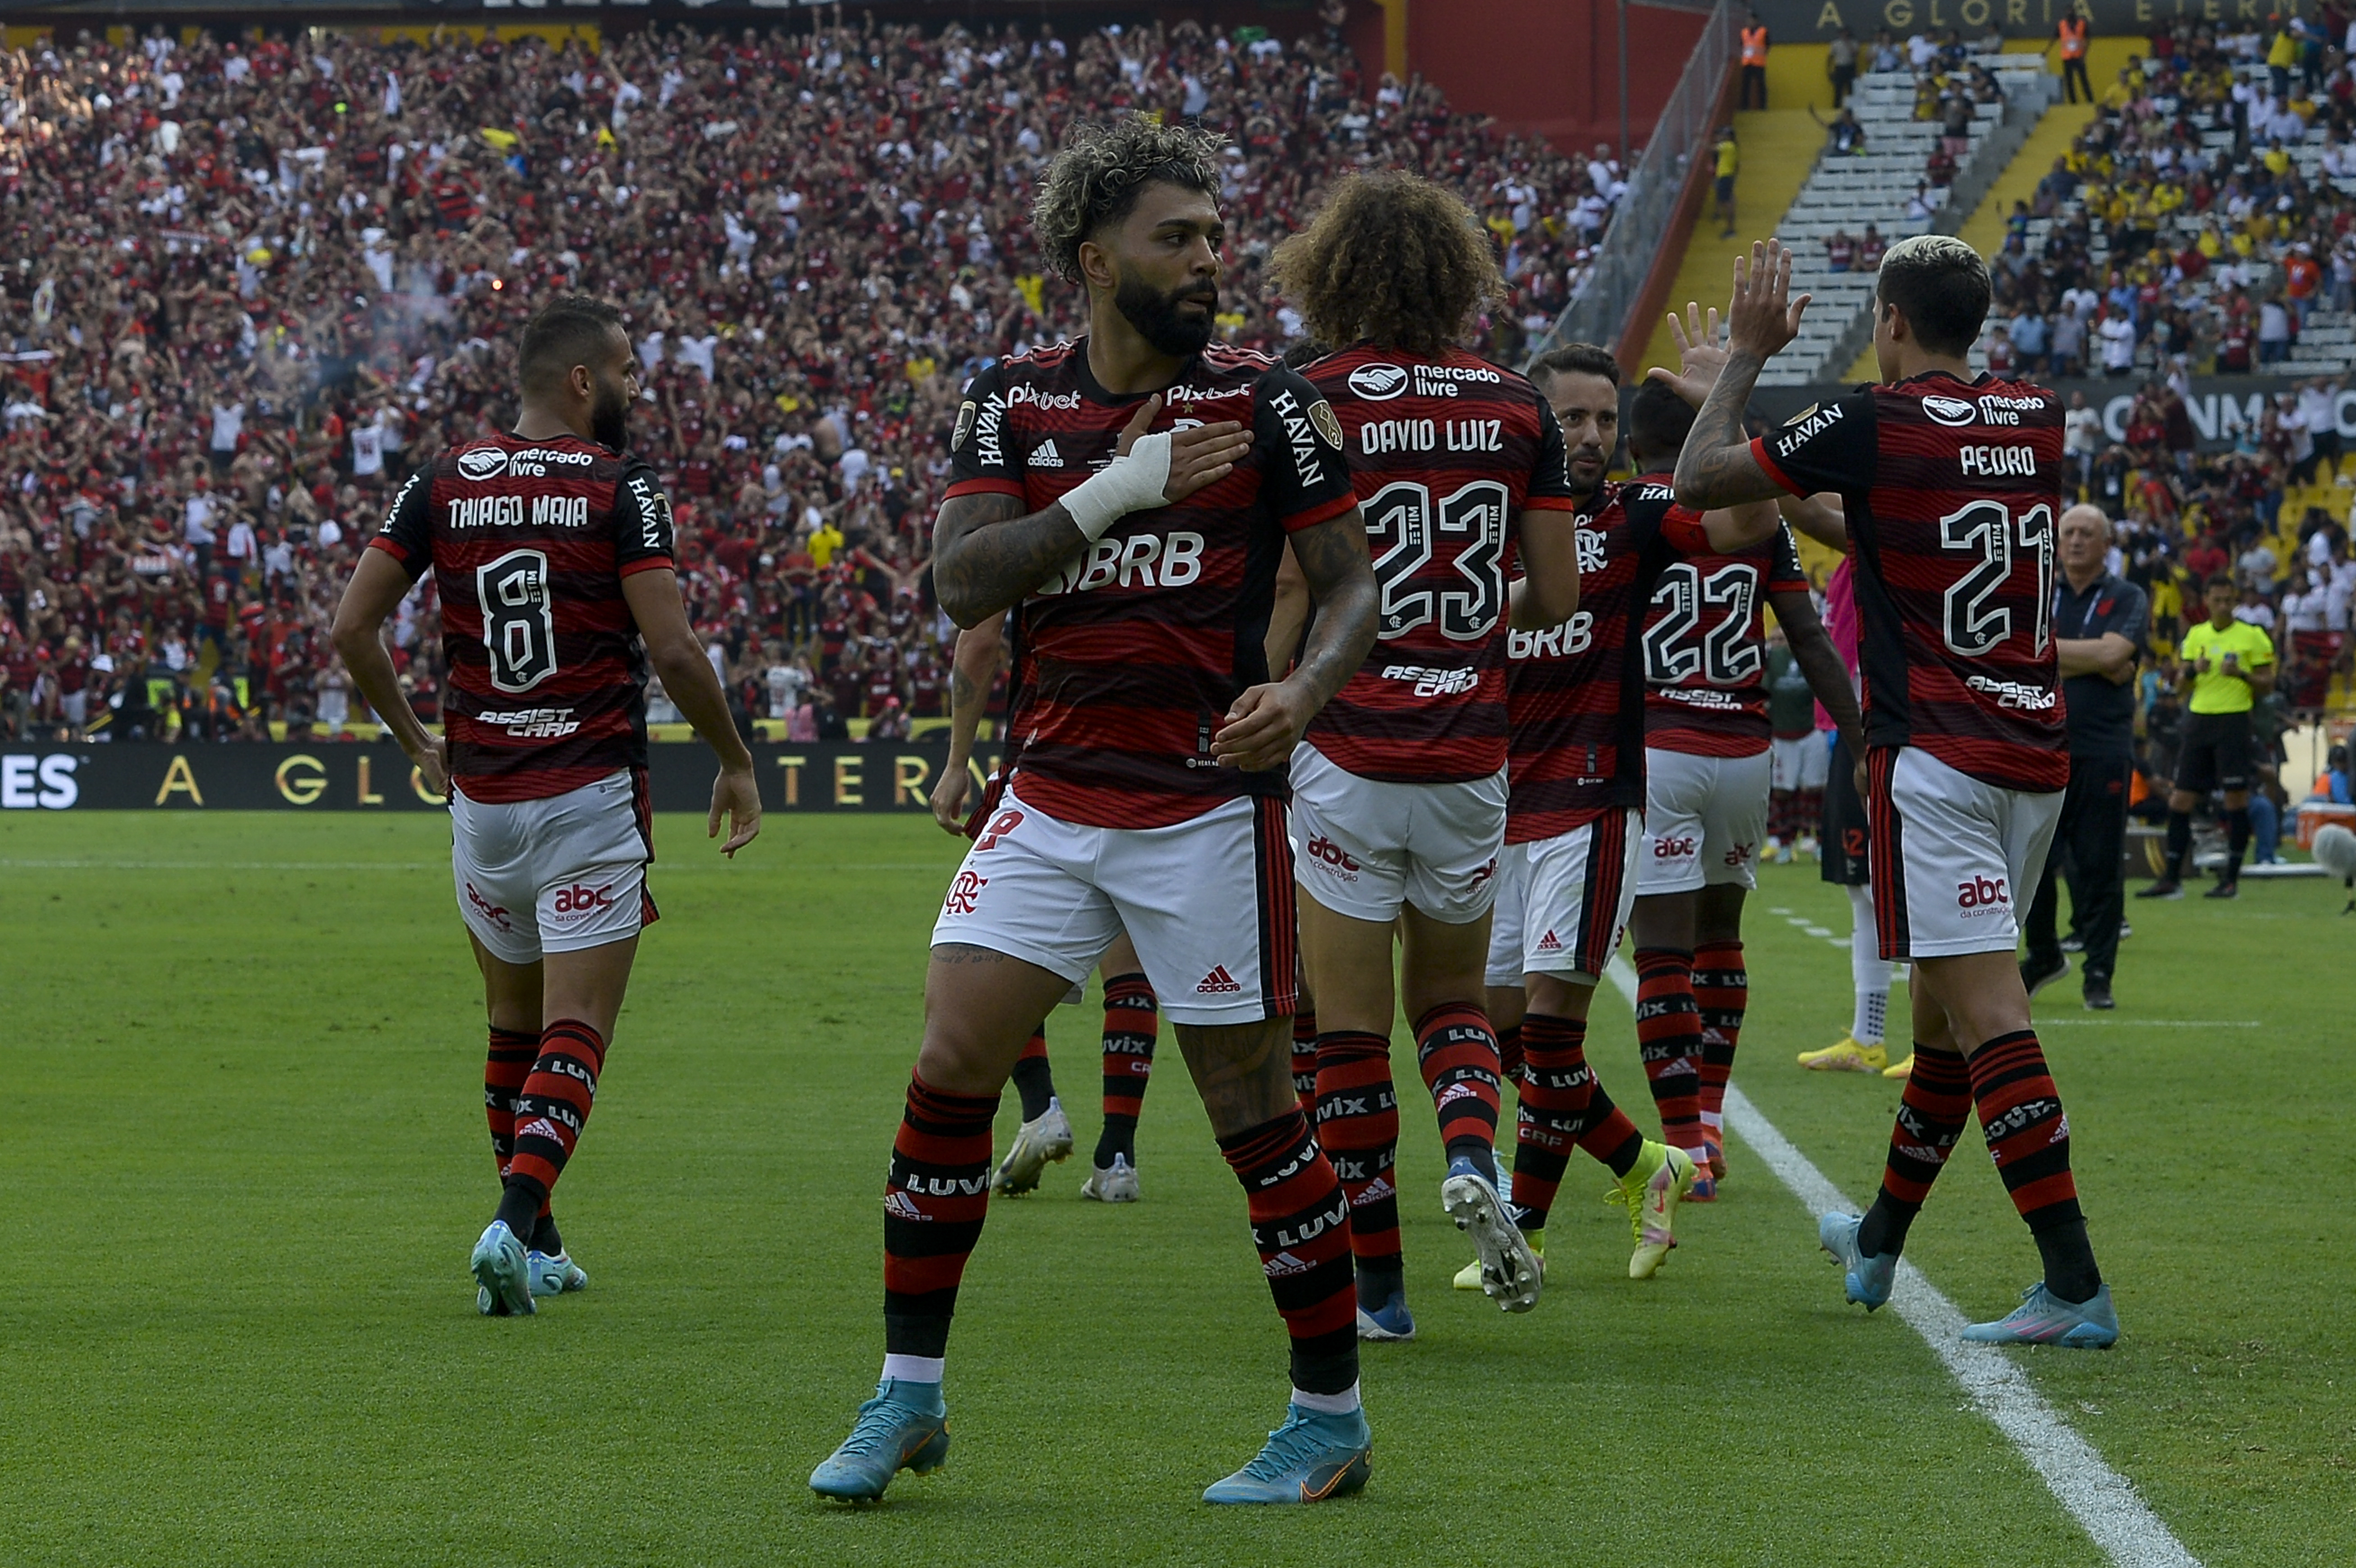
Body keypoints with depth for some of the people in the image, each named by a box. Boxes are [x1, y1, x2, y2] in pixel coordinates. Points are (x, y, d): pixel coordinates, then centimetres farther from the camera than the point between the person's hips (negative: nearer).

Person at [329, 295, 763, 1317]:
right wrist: (735, 762, 1)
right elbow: (672, 649, -13)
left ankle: (533, 1244, 24)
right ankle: (515, 1222, -23)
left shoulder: (444, 484, 5)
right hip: (592, 795, -5)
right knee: (577, 1032, -4)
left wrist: (417, 743, 17)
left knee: (513, 1022, 19)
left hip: (480, 800, 5)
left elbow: (353, 627, 4)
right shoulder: (621, 486, -7)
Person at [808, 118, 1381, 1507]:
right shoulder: (1014, 402, 4)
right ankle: (908, 1399, 8)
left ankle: (1334, 1418, 13)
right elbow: (960, 583, -7)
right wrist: (1117, 490, -17)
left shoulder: (1263, 400, -3)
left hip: (1208, 807, -3)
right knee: (951, 1064, -4)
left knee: (1253, 1103, 0)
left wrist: (1307, 690, -21)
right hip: (1050, 800, 3)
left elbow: (1354, 576, -1)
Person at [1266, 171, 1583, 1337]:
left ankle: (1377, 1282, 5)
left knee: (1349, 1025, 5)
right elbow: (1556, 596, 4)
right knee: (1450, 995, 20)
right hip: (1470, 751, 3)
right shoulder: (1517, 409, 2)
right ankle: (1471, 1155, -10)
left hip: (1344, 749, -3)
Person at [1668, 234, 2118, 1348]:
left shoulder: (1871, 424, -10)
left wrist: (1749, 352, 12)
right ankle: (1876, 1245, 35)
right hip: (2035, 752, 7)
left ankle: (2075, 1286, -19)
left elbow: (1699, 481, -2)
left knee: (1988, 1016, -11)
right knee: (1942, 1009, 19)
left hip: (1934, 761, -7)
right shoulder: (2037, 420, 10)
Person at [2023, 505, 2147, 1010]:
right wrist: (2095, 661, -11)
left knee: (2099, 866, -3)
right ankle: (2043, 956, 21)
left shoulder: (2128, 599, 6)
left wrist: (2048, 648, -5)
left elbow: (2113, 653, -12)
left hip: (2102, 754, -2)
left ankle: (2098, 974, 3)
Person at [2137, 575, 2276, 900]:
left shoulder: (2253, 637, 1)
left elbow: (2267, 685, 1)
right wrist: (2193, 669, -9)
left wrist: (2241, 674, -18)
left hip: (2233, 721, -4)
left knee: (2236, 800, -8)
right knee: (2180, 800, 2)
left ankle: (2231, 880, -2)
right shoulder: (2196, 635, 13)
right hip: (2199, 720, 4)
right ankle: (2171, 879, 8)